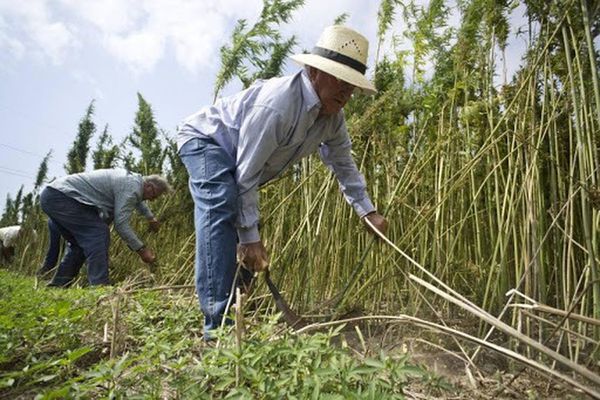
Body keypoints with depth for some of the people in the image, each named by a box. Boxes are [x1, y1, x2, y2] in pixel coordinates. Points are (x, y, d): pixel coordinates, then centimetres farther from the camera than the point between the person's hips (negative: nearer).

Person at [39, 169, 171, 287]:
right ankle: (99, 285, -22)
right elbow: (121, 223, -21)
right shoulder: (132, 186, -17)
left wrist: (150, 217, 48)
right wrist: (141, 249, -16)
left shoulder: (133, 178, 14)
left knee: (79, 243, 17)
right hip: (61, 196, -11)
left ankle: (58, 285, 20)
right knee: (98, 232, -17)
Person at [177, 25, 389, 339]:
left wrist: (368, 211, 3)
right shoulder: (277, 103, -35)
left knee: (246, 224, 8)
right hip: (204, 139, -8)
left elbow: (344, 163, 7)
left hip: (231, 158, 9)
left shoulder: (332, 116, -7)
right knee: (223, 207, -35)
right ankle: (218, 323, -31)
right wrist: (250, 237, -26)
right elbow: (247, 175, -32)